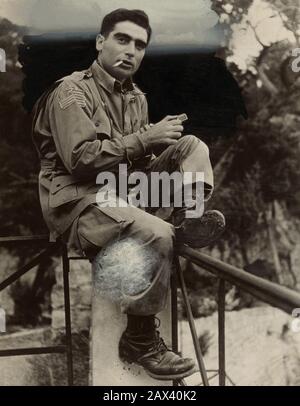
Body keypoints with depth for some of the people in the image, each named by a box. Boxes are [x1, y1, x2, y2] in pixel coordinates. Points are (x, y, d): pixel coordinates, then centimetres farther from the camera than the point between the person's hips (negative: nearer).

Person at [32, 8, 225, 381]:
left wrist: (159, 142, -8)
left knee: (191, 144, 1)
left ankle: (188, 219, -24)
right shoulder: (71, 92, -9)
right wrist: (145, 138, -20)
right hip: (78, 199, -8)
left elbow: (138, 161, 15)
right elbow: (80, 160, -23)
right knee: (156, 234, -32)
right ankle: (140, 340, -15)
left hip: (124, 187, 8)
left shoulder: (136, 97, 15)